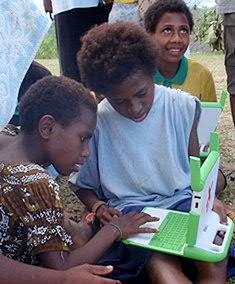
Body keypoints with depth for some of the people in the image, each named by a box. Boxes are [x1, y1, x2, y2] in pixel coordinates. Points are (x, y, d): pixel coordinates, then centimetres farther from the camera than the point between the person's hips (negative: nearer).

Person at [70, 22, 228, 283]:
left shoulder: (183, 106, 0)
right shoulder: (95, 122, -5)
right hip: (128, 209, -2)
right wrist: (98, 207, -11)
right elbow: (82, 184, 9)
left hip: (182, 200, 3)